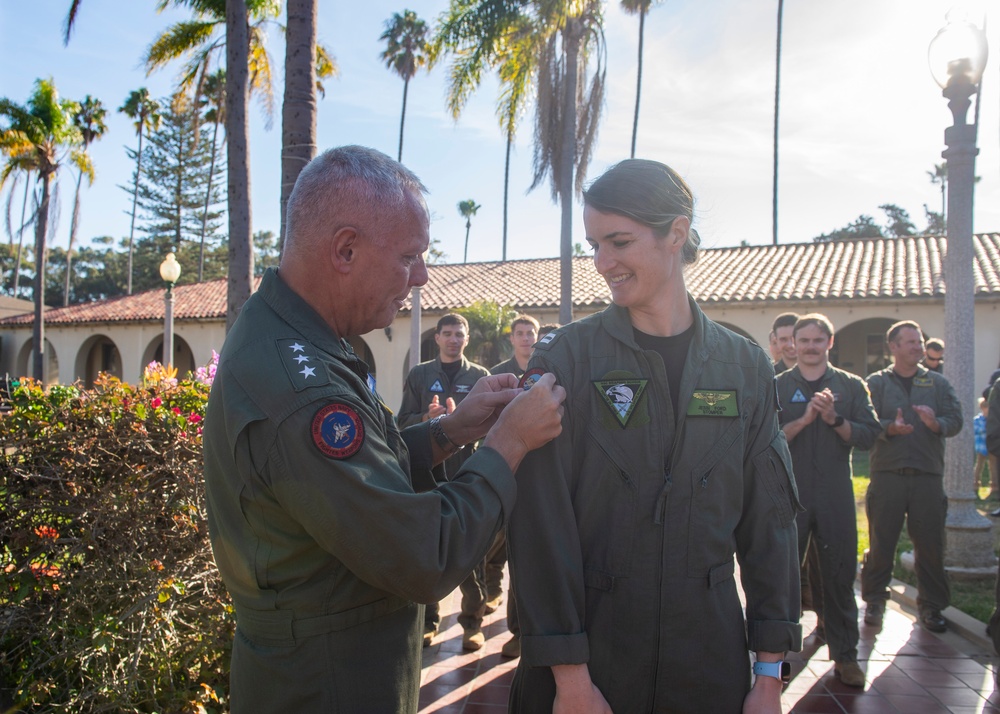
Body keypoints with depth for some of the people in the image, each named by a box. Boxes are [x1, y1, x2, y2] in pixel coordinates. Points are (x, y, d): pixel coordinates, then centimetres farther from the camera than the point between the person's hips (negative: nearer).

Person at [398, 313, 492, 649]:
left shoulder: (480, 375, 8)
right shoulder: (419, 375, 11)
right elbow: (403, 421, 7)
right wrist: (427, 418, -12)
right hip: (427, 469, 1)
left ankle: (473, 621, 13)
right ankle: (428, 619, 18)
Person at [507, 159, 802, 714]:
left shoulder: (744, 365, -1)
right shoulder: (565, 357, -9)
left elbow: (768, 521, 2)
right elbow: (542, 523, -12)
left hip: (708, 659, 3)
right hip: (589, 646, -2)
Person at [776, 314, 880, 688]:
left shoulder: (851, 386, 8)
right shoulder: (776, 387, 4)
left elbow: (870, 434, -2)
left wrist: (835, 419, -16)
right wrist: (804, 419, -17)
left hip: (836, 494, 1)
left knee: (840, 573, 7)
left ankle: (845, 655, 20)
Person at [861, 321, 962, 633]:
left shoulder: (938, 383, 12)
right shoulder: (875, 383, 6)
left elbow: (955, 420, 1)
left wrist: (936, 423, -20)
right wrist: (890, 428, -24)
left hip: (928, 475, 2)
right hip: (887, 474, -2)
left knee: (931, 543, 5)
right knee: (881, 542, 3)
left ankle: (931, 605, 19)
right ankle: (874, 601, 16)